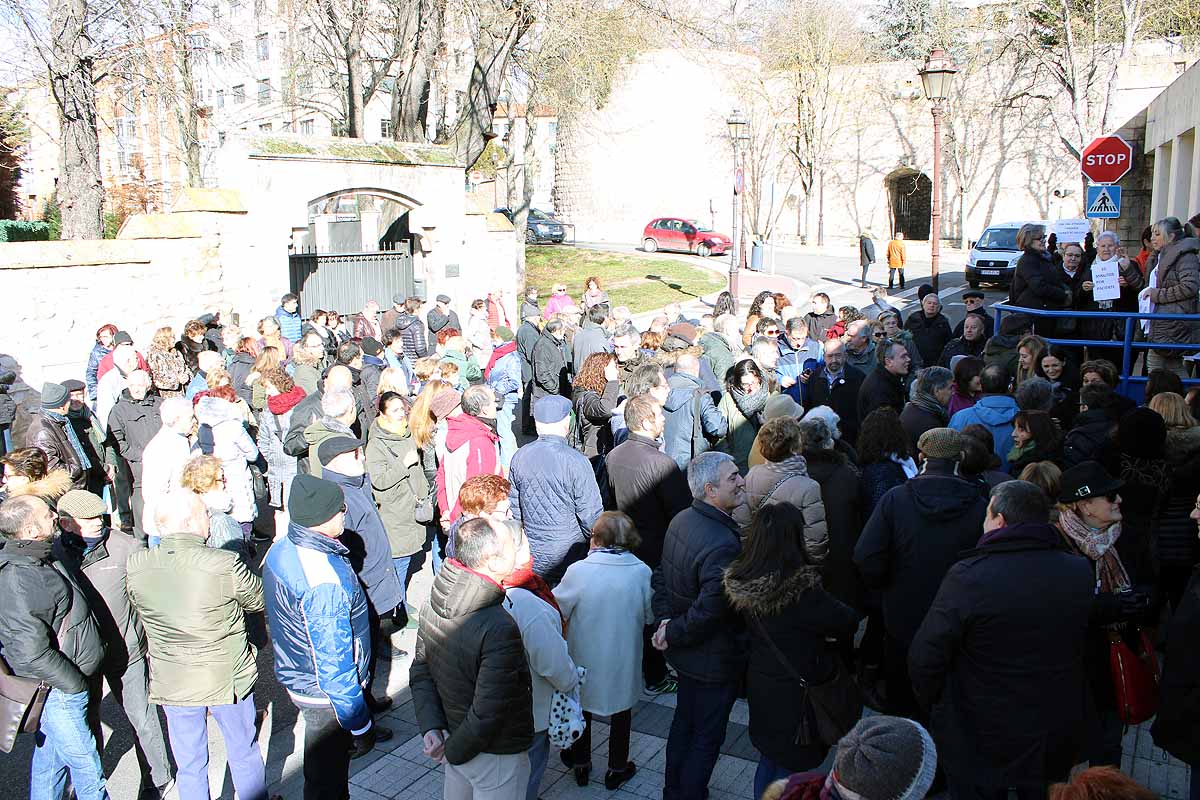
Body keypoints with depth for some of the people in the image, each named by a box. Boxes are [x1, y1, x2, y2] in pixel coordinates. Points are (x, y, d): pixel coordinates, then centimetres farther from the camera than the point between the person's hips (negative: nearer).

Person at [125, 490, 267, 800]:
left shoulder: (136, 566, -13)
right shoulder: (225, 565, -24)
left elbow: (138, 606, 5)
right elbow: (258, 600, -7)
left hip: (172, 684, 3)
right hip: (228, 678, -3)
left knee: (190, 766, 20)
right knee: (245, 757, 20)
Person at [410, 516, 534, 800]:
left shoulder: (434, 605, -9)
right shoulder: (500, 629, -34)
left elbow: (420, 670, -1)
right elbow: (488, 711, -29)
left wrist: (431, 727, -6)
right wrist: (455, 750, -14)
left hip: (453, 732, 7)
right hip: (497, 755, -7)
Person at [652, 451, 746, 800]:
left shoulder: (681, 520, -4)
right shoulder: (723, 544, -33)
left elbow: (661, 576, 4)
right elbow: (708, 611, -34)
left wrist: (665, 619, -4)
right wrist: (673, 634, -18)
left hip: (685, 654, 9)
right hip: (714, 660, -9)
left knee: (685, 720, 27)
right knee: (706, 736, 12)